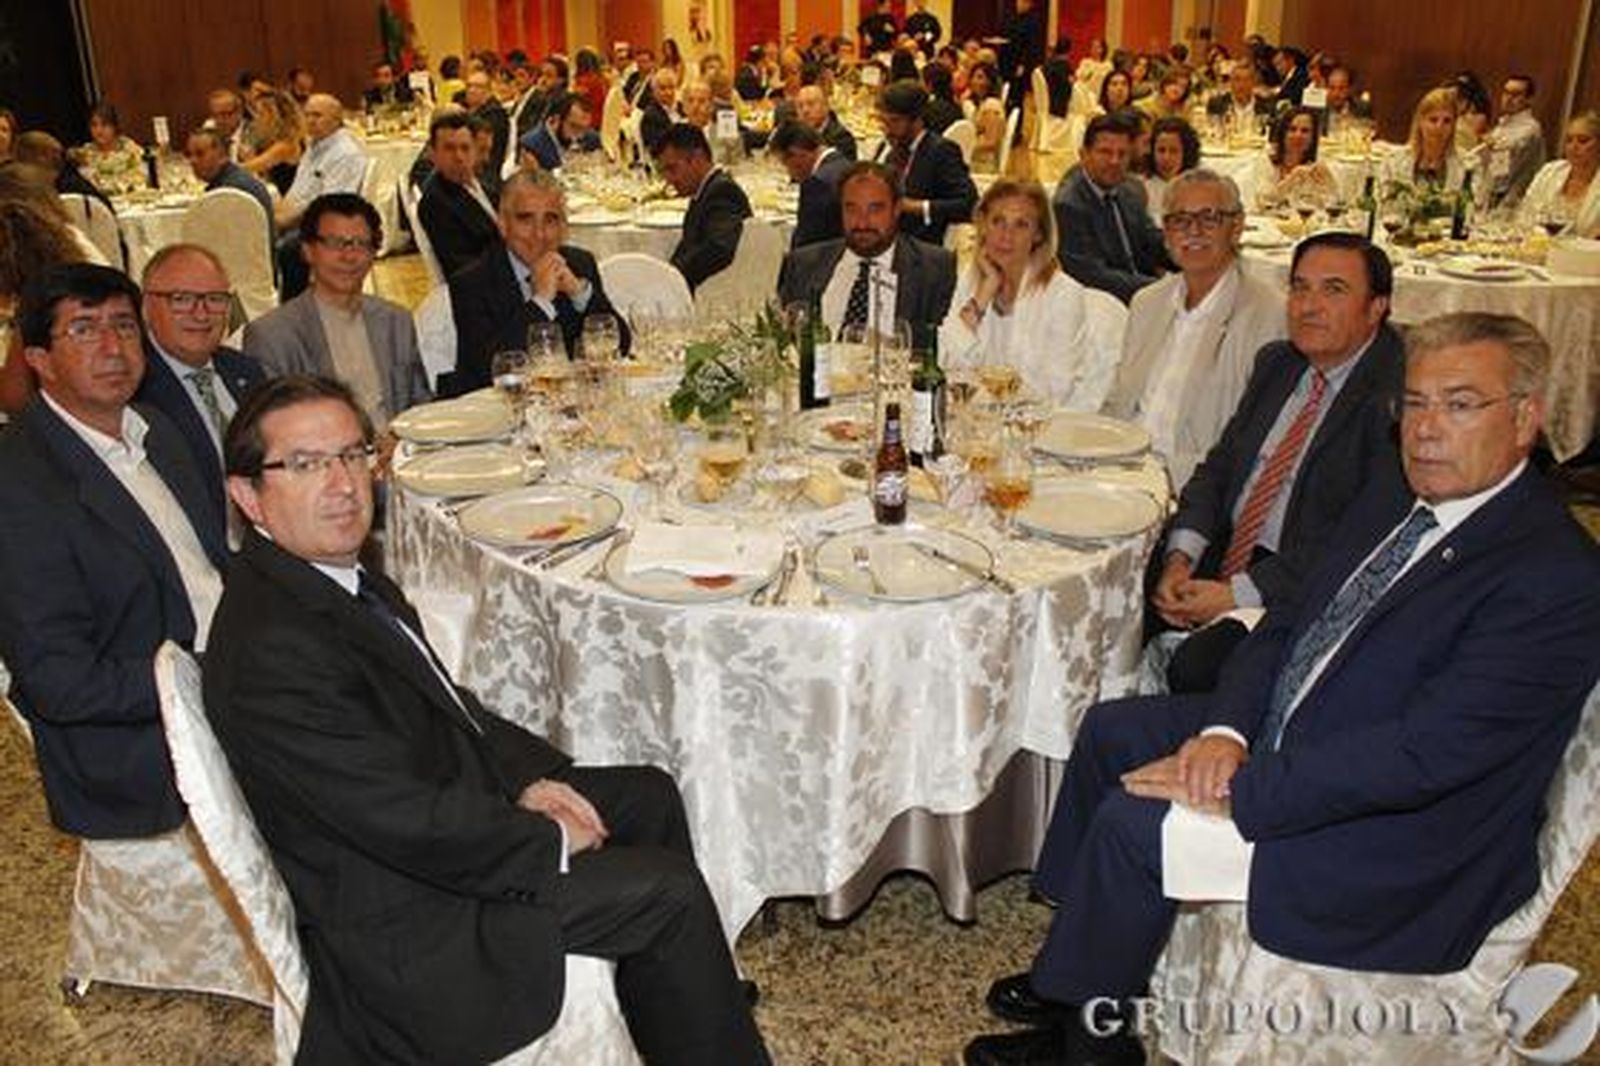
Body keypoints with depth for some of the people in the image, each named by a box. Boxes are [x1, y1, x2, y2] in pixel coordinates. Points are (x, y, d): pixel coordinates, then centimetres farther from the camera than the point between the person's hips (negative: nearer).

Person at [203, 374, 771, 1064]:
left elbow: (443, 701, 12)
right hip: (406, 919, -10)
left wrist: (526, 777, -3)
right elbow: (413, 826, -28)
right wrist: (552, 841, -15)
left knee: (650, 796, 14)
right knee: (669, 891, -9)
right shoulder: (272, 648, -29)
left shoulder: (342, 577, 1)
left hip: (448, 802, 10)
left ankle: (693, 995, 32)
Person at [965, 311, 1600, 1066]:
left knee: (1133, 823, -18)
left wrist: (1242, 791, -26)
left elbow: (1425, 753, -29)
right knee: (1112, 729, 8)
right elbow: (1287, 628, 7)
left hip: (1401, 851, -9)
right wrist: (1225, 730, -11)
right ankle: (1077, 968, 20)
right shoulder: (1390, 507, 6)